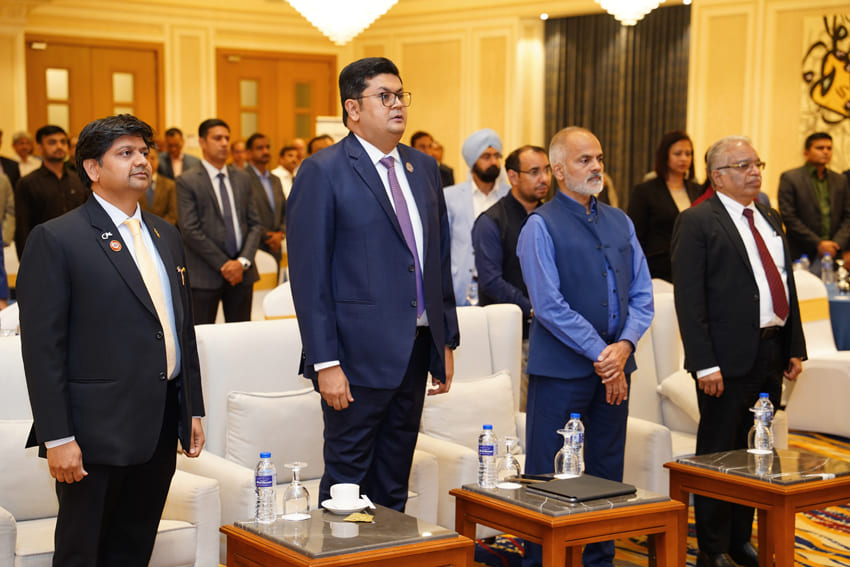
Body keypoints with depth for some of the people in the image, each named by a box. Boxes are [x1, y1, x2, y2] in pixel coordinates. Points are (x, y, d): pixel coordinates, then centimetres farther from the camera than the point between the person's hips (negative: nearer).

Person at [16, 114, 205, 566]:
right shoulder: (55, 240, -8)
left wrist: (193, 410, 15)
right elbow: (42, 347, -12)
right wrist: (57, 438, -16)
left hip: (161, 429, 6)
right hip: (97, 433, -6)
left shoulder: (165, 235, 14)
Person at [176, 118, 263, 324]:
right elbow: (190, 230, -9)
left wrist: (243, 261, -6)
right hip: (204, 275, -4)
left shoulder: (242, 179, 14)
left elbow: (255, 224, 10)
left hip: (242, 272, 5)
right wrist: (222, 265, -11)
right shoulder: (187, 181, -2)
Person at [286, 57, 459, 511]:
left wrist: (446, 341, 13)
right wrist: (325, 363, -16)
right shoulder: (323, 172, -8)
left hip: (416, 350, 6)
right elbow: (308, 274, -12)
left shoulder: (423, 168, 12)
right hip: (359, 354, -6)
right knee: (347, 482, 3)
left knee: (394, 486, 14)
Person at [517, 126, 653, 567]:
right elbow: (550, 305, -13)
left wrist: (624, 345, -8)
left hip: (614, 367, 6)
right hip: (561, 368, -6)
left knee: (607, 474, 12)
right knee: (549, 478, -1)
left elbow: (641, 295, 10)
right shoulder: (541, 226, -6)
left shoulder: (619, 222, 13)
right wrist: (600, 355, -14)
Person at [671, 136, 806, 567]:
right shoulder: (697, 223, -8)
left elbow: (786, 285, 18)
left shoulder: (770, 219, 16)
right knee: (717, 455, 3)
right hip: (729, 358, -7)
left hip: (770, 354, 7)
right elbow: (689, 299, -13)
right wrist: (705, 364, -18)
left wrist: (795, 348, 12)